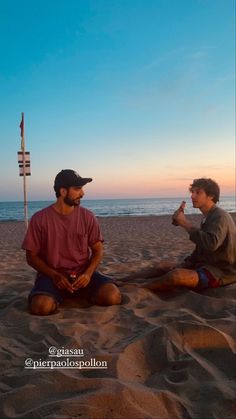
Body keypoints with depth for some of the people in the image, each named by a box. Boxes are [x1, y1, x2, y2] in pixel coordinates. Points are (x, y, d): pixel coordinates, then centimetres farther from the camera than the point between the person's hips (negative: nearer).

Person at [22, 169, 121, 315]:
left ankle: (83, 294, 8)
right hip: (52, 275, -1)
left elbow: (98, 250, 4)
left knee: (112, 296, -24)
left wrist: (88, 273, -16)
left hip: (83, 273, 2)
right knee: (41, 307, -33)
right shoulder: (40, 219, -7)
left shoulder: (88, 216, -2)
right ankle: (57, 297, 5)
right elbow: (32, 256, -2)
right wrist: (55, 275, -17)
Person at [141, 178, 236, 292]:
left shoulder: (220, 216, -16)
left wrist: (186, 224, -25)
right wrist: (182, 265, 7)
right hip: (207, 266, 10)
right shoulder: (207, 217, 14)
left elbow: (211, 243, -34)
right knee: (163, 266, 8)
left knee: (177, 275, -31)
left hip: (222, 272, -10)